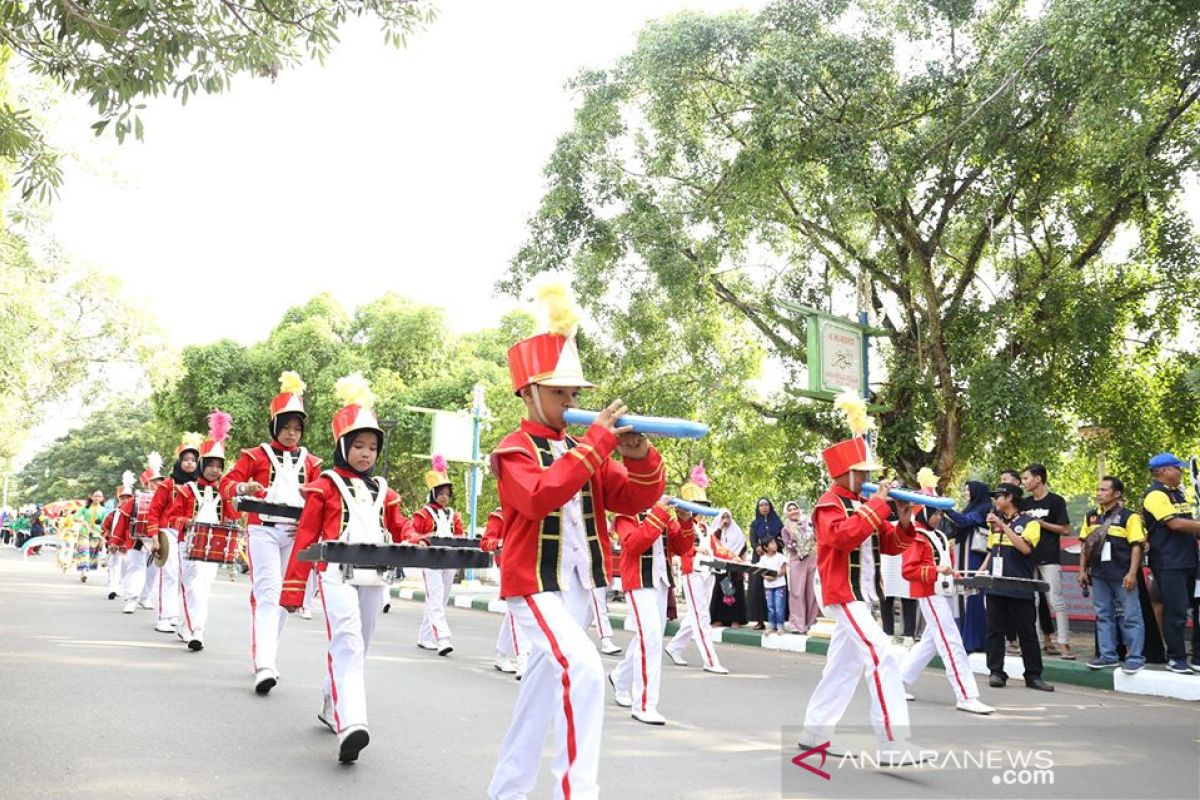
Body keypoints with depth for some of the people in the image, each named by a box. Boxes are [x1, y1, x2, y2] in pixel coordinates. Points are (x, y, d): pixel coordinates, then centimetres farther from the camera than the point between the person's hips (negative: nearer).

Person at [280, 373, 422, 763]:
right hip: (338, 574, -6)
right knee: (347, 644, -20)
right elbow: (305, 537, -1)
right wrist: (292, 590, -3)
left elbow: (399, 527, 20)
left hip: (374, 577, 6)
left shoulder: (383, 490, 16)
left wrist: (414, 541, -6)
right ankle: (350, 725, -29)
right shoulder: (325, 485, 1)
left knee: (358, 648, 14)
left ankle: (332, 710, 32)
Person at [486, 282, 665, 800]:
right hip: (534, 584, -7)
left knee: (545, 684, 15)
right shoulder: (515, 450, -9)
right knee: (582, 669, -25)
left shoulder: (584, 451, 11)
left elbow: (636, 500, 4)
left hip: (577, 586, 7)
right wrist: (597, 442, -28)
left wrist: (639, 457, -15)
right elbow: (541, 496, -29)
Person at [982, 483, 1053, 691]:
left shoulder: (1029, 522, -3)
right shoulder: (995, 522, 13)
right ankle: (996, 672, 11)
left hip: (1019, 588, -5)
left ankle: (1033, 675, 12)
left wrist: (1003, 526, -21)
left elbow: (1025, 548, -20)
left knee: (1027, 633, 3)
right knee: (994, 631, 5)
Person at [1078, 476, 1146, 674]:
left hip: (1122, 574, -6)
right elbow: (1085, 545, 14)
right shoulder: (1091, 516, 9)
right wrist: (1083, 570, 10)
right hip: (1099, 574, 6)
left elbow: (1137, 546, -9)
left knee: (1130, 616, -1)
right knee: (1103, 615, 10)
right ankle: (1108, 655, 18)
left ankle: (1135, 657, 6)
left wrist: (1132, 573, -15)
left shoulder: (1129, 516, -7)